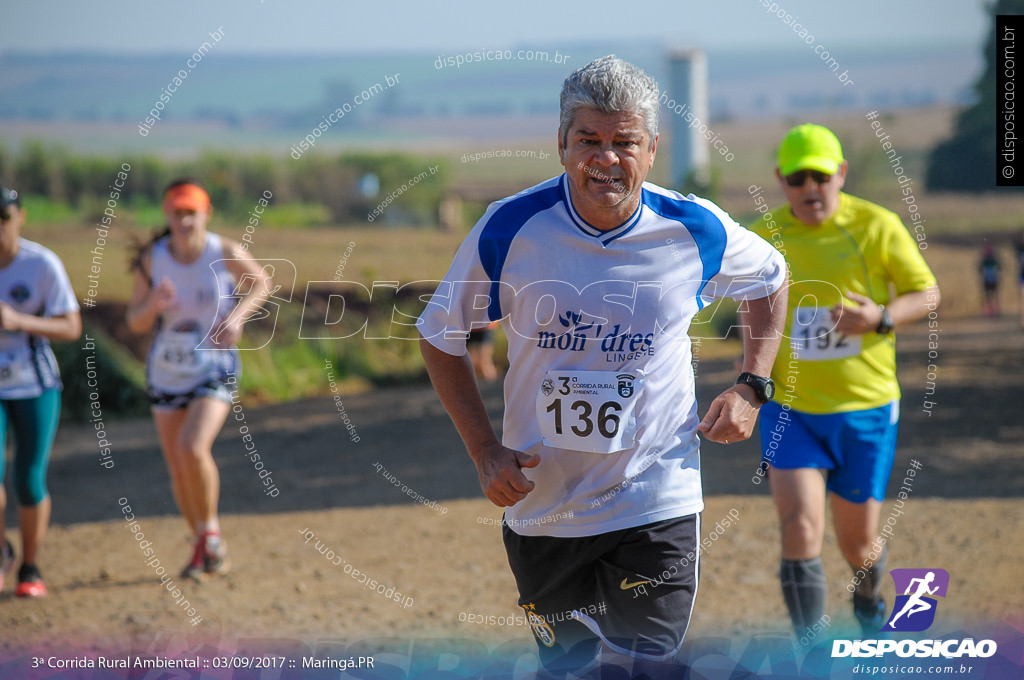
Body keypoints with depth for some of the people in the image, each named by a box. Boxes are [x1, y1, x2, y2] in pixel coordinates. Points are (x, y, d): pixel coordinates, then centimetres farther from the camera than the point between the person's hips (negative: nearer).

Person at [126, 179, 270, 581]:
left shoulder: (225, 253, -12)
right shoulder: (151, 259, -10)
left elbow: (261, 284, 7)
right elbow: (136, 322, -4)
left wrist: (237, 317, -11)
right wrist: (154, 305, -26)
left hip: (215, 369, -3)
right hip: (166, 372, 3)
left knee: (192, 448, -25)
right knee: (178, 470, 8)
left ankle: (210, 530, -2)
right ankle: (204, 549, 30)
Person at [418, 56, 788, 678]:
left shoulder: (696, 231, -8)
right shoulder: (510, 228, -10)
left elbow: (771, 279, 14)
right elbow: (441, 335, 4)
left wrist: (751, 388, 3)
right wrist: (486, 451, -4)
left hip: (658, 509, -1)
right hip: (543, 507, 1)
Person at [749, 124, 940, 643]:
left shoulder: (876, 226, -7)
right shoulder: (763, 235, 0)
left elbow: (928, 293, -1)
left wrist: (881, 318, -19)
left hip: (865, 407, -1)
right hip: (789, 409, 1)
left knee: (858, 542, 11)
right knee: (800, 532, -16)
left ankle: (868, 596, 47)